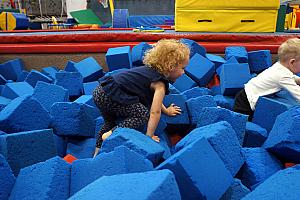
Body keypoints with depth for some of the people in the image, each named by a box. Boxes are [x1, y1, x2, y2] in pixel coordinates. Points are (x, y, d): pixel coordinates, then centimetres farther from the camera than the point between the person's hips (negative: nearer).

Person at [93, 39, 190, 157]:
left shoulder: (151, 70, 15)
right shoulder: (160, 83, -11)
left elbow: (153, 99, 30)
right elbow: (155, 112, -14)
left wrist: (167, 111, 36)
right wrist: (149, 136, -6)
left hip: (99, 91, 10)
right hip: (109, 96, -10)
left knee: (110, 122, 31)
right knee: (144, 114, -9)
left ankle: (97, 152, 42)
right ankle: (112, 133, -12)